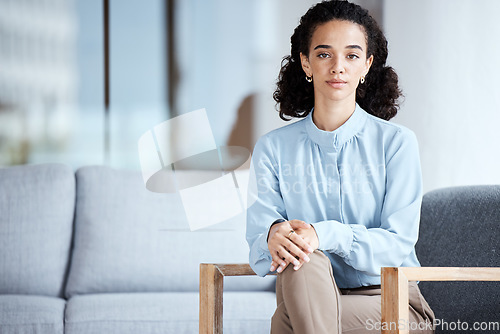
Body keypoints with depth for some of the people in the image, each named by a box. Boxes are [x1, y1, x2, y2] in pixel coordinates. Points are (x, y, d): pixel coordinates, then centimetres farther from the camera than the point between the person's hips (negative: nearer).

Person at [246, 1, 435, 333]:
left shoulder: (396, 142, -1)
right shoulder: (273, 148, 7)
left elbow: (397, 243, -8)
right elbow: (259, 227, -2)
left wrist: (324, 234, -26)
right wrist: (274, 235, -28)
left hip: (392, 304, -3)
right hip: (309, 295, 3)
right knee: (302, 262, -34)